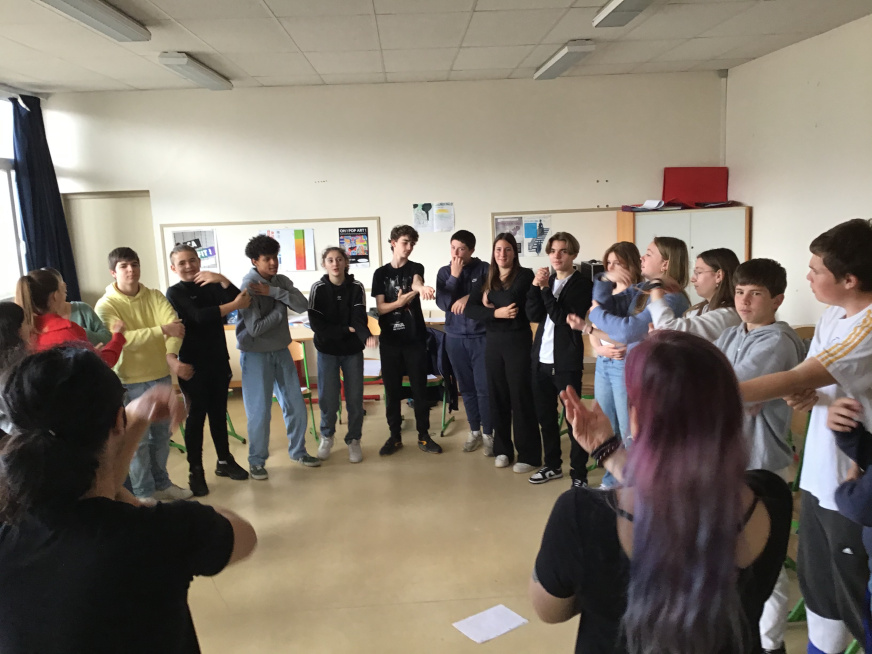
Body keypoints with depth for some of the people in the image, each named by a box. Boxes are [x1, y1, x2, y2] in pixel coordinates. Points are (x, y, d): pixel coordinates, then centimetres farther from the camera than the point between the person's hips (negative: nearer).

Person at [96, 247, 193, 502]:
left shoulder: (155, 296, 1)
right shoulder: (106, 305, -11)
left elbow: (174, 325, -13)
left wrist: (171, 355, -30)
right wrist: (162, 330, -31)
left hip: (161, 376, 4)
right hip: (130, 381, -4)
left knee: (161, 434, 16)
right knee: (138, 439, 5)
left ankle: (162, 483, 33)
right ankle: (144, 492, 20)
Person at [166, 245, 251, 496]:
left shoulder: (212, 287, 8)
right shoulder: (175, 293, -4)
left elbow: (239, 299, -9)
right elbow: (199, 317, -21)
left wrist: (222, 279, -21)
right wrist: (235, 305, -20)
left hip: (218, 360, 4)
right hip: (193, 363, -4)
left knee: (219, 412, 14)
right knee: (196, 415, 1)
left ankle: (224, 461, 27)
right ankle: (195, 471, 11)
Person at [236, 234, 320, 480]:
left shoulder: (281, 281, 2)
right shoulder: (248, 286, -17)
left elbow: (302, 305, -13)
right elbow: (255, 328, -23)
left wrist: (273, 292, -21)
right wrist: (280, 308, -13)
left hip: (281, 352, 6)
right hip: (256, 356, -6)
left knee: (296, 405, 11)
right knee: (260, 411, 0)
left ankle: (298, 451, 29)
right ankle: (256, 461, 18)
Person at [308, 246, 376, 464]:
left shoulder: (357, 287, -6)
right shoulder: (318, 288, -7)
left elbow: (359, 318, -18)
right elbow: (316, 324, -12)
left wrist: (366, 336, -38)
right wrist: (346, 329, -16)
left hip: (352, 350, 1)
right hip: (327, 350, 0)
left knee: (355, 397, 4)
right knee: (328, 397, 5)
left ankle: (353, 440, 23)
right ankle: (327, 437, 29)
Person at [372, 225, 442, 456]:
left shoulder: (415, 268, 3)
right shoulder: (380, 273, 5)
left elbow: (416, 282, -22)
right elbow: (380, 308, -3)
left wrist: (422, 288, -47)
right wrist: (398, 303, -23)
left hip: (415, 338, -1)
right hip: (390, 340, 1)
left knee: (419, 388, 4)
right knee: (392, 390, 7)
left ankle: (423, 436, 15)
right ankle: (394, 436, 18)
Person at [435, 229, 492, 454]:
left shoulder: (484, 268, -3)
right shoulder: (444, 272, 4)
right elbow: (443, 303, -7)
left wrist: (470, 298, -18)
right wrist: (454, 276, -11)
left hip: (481, 336, -3)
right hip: (455, 338, 3)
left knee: (484, 388, -1)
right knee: (466, 388, 11)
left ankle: (488, 434, 12)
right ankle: (474, 431, 24)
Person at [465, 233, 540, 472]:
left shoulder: (525, 275, -5)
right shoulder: (484, 279, 8)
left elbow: (511, 298, -22)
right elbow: (470, 309, -4)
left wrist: (489, 299, -6)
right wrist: (496, 313, -17)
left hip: (518, 341, -5)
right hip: (493, 343, 5)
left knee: (521, 397, -1)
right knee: (497, 396, 9)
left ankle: (529, 455, 8)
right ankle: (502, 449, 22)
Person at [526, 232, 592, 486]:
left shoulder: (583, 284, -6)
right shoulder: (548, 281, 12)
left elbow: (563, 318, -17)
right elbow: (533, 316, -1)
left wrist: (545, 289, -19)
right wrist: (535, 286, -12)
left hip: (566, 361, -6)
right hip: (541, 358, 6)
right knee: (545, 415, 14)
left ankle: (579, 473, 10)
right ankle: (553, 465, 29)